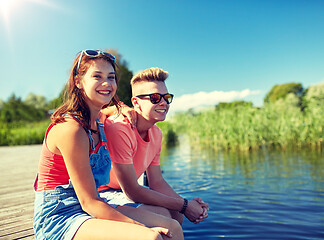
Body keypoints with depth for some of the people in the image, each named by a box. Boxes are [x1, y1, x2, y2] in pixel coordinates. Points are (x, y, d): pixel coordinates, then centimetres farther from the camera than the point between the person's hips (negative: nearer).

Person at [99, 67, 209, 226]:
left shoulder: (156, 133, -1)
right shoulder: (119, 129, -29)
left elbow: (157, 181, 3)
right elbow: (131, 191, -28)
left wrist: (187, 203, -14)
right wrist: (184, 205, -22)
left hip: (122, 191, 8)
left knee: (177, 214, 0)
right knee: (161, 214, -24)